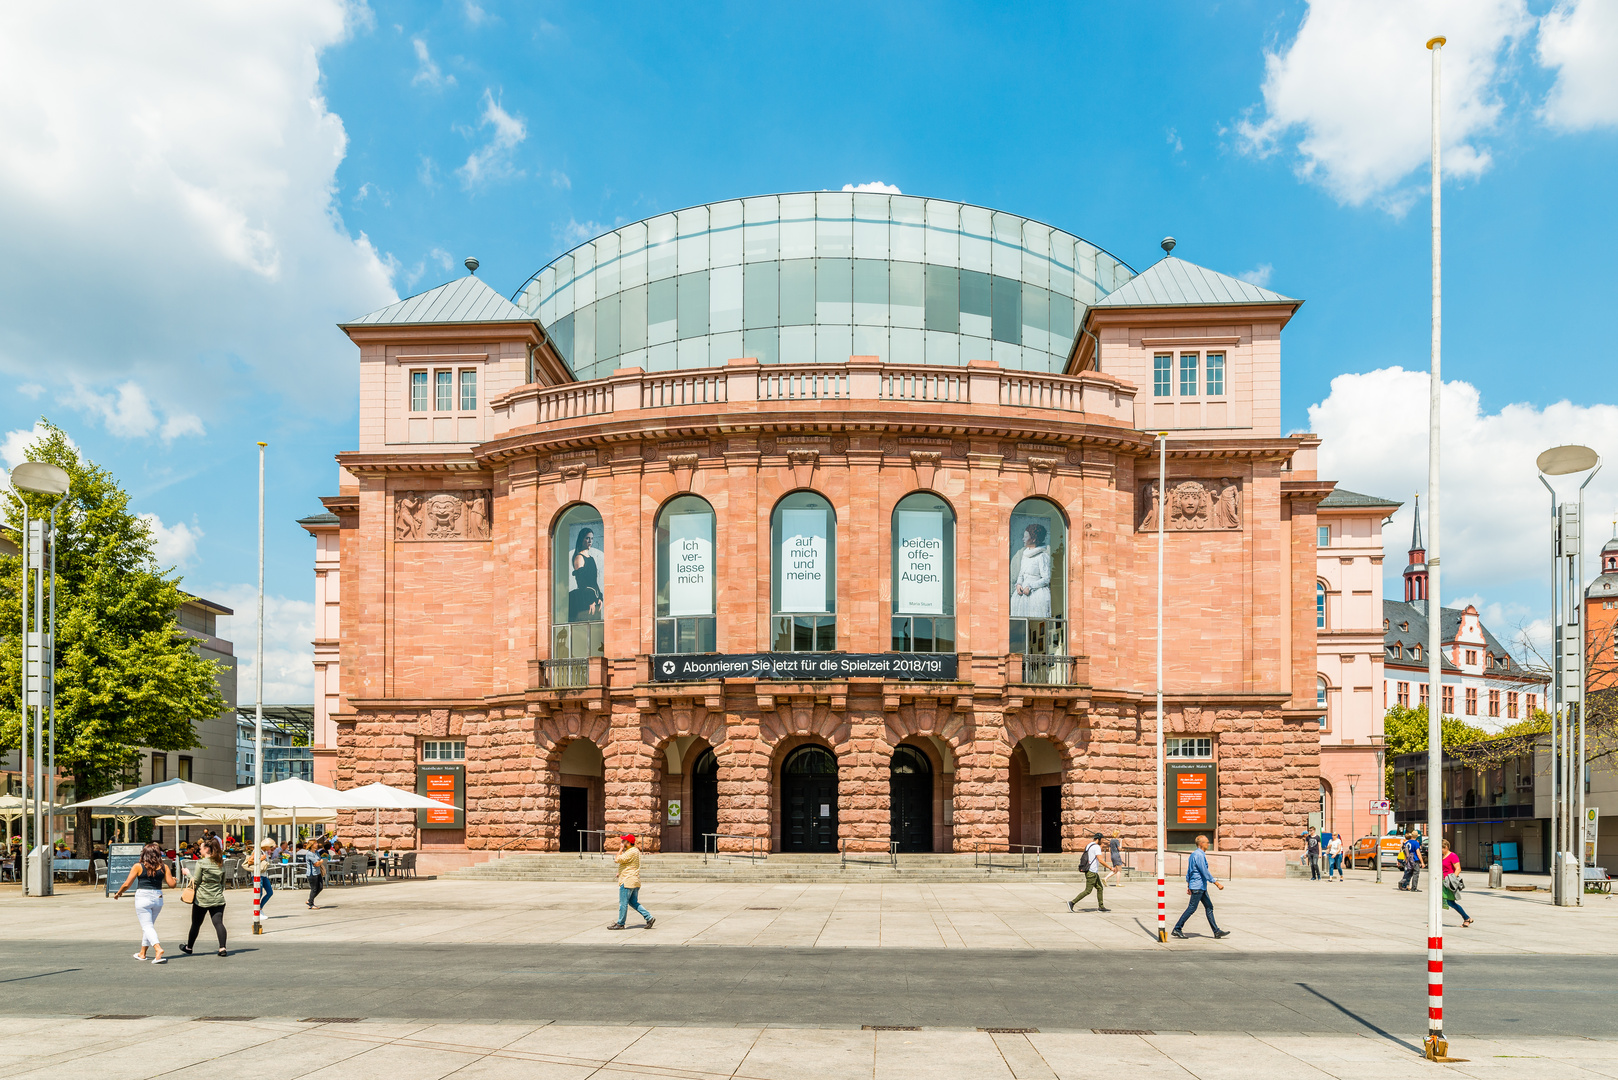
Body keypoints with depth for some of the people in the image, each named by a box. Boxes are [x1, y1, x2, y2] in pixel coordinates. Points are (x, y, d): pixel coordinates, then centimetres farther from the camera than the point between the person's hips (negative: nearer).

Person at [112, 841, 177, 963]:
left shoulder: (138, 866, -4)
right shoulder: (163, 867, 2)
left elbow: (127, 884, -2)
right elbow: (171, 884, 1)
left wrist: (118, 893, 16)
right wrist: (173, 879, 23)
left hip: (143, 898, -4)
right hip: (158, 898, 4)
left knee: (147, 926, -3)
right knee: (149, 925, 20)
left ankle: (158, 948, -24)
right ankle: (142, 953, 29)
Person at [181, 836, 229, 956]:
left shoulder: (201, 863, -9)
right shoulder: (221, 863, 6)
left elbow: (196, 881, -7)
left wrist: (188, 874, 9)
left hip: (202, 899, -3)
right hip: (218, 899, 3)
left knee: (196, 924, 13)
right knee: (218, 923, -5)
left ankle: (188, 947, 30)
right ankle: (222, 948, -19)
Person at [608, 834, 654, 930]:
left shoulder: (632, 852, -19)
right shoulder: (635, 850, 15)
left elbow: (618, 860, -21)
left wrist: (621, 849, -10)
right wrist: (620, 872, 16)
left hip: (628, 881, -10)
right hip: (635, 881, 10)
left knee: (623, 903, -1)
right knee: (633, 903, 15)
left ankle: (620, 924, 7)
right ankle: (649, 917, 9)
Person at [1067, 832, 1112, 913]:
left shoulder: (1089, 845, 14)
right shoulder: (1096, 847, -15)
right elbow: (1100, 861, -22)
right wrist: (1110, 868, -13)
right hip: (1091, 872, -10)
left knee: (1100, 888, 13)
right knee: (1087, 891, -7)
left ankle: (1101, 906, 15)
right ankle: (1072, 903, -8)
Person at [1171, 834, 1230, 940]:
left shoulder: (1193, 854, 15)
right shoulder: (1199, 855, -16)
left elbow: (1189, 871, 19)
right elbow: (1205, 872, -20)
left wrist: (1188, 886, 22)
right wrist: (1217, 883, -16)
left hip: (1201, 887, 10)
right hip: (1198, 886, -10)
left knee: (1209, 907, 8)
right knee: (1192, 908, -6)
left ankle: (1216, 931, 9)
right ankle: (1177, 929, -2)